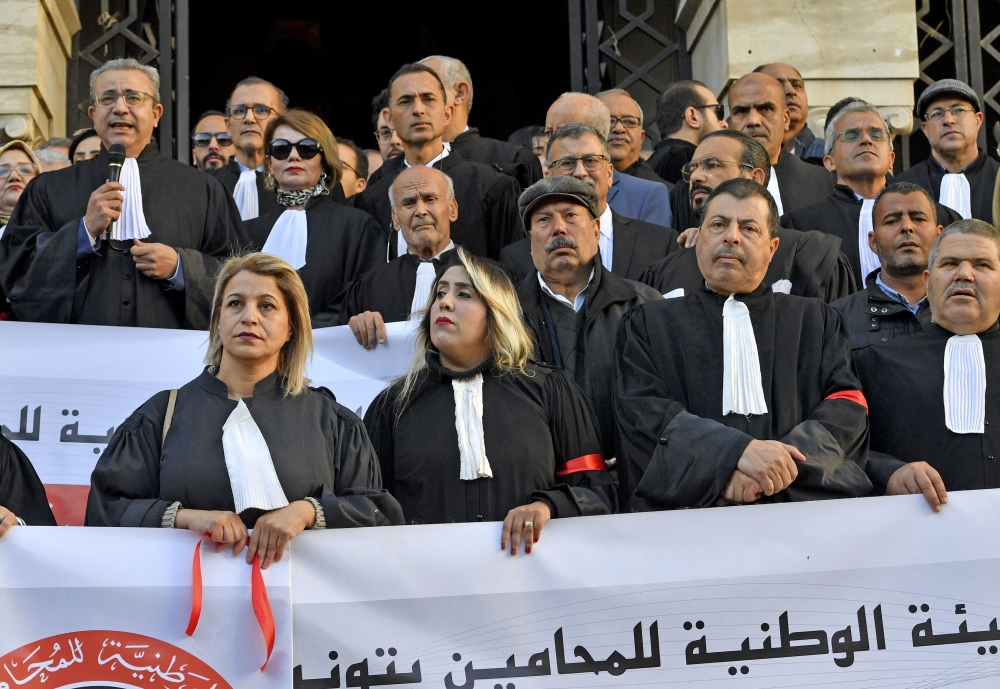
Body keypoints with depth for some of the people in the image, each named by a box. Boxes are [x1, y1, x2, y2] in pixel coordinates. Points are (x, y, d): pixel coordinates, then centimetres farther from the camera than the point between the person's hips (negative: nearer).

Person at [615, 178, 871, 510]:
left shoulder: (815, 320, 22)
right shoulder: (649, 324, 17)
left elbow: (847, 408, 8)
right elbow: (642, 413, 1)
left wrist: (775, 467, -11)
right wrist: (740, 451, -15)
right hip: (689, 507, 1)